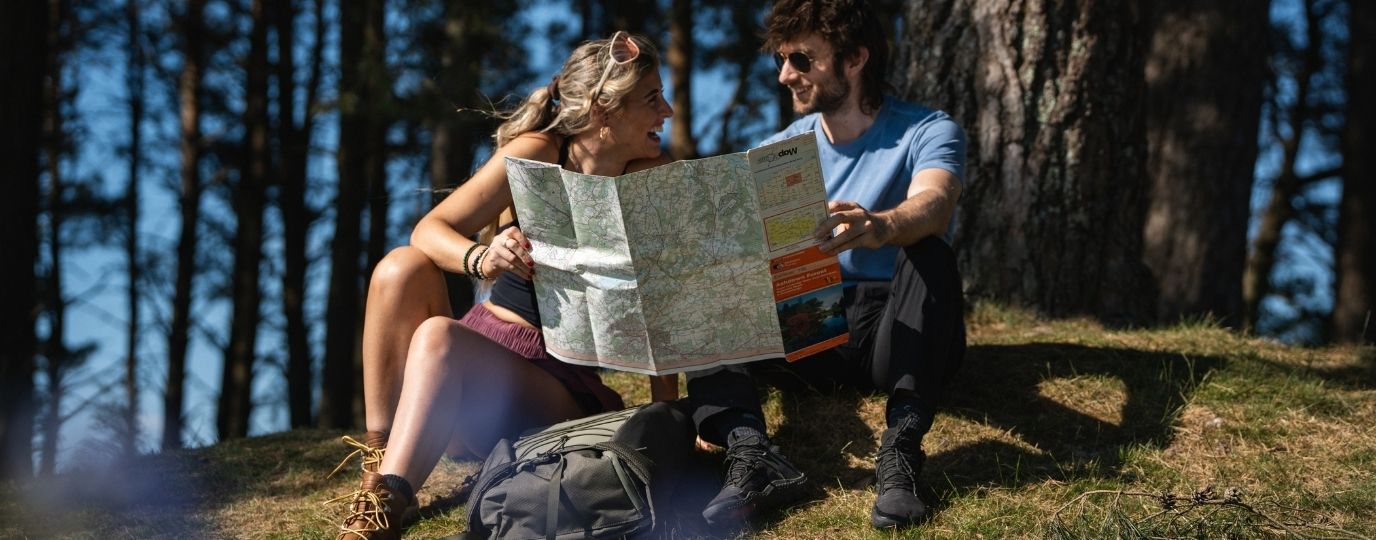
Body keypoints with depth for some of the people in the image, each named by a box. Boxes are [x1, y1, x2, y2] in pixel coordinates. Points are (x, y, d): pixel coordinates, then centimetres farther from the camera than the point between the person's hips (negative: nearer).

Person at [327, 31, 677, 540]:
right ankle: (378, 456, -23)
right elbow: (429, 230, -11)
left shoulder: (650, 179, -6)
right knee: (403, 265, -26)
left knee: (438, 337, -33)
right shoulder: (537, 154, -5)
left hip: (562, 390, -2)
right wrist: (481, 259, -33)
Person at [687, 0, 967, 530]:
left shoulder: (928, 132, -5)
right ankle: (751, 452, -39)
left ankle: (900, 452, -44)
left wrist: (880, 227, -52)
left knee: (929, 254, -33)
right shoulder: (782, 148, 11)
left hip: (900, 333, -4)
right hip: (809, 333, 4)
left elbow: (934, 206, -28)